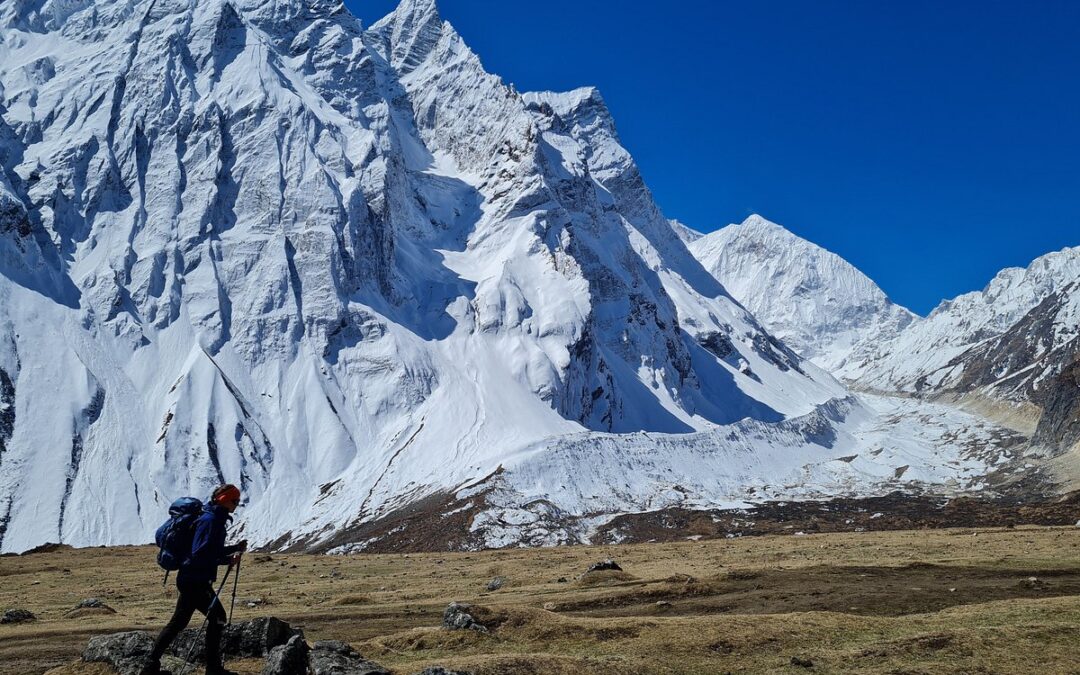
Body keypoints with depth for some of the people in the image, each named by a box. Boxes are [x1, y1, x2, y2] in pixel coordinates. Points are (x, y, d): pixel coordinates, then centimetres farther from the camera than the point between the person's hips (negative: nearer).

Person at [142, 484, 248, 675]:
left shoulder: (215, 519, 13)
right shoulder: (209, 520, -18)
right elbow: (201, 554, -25)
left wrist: (236, 548, 11)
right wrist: (228, 560, -24)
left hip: (191, 580, 10)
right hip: (195, 580, -10)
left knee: (178, 622, 14)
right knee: (217, 616, -7)